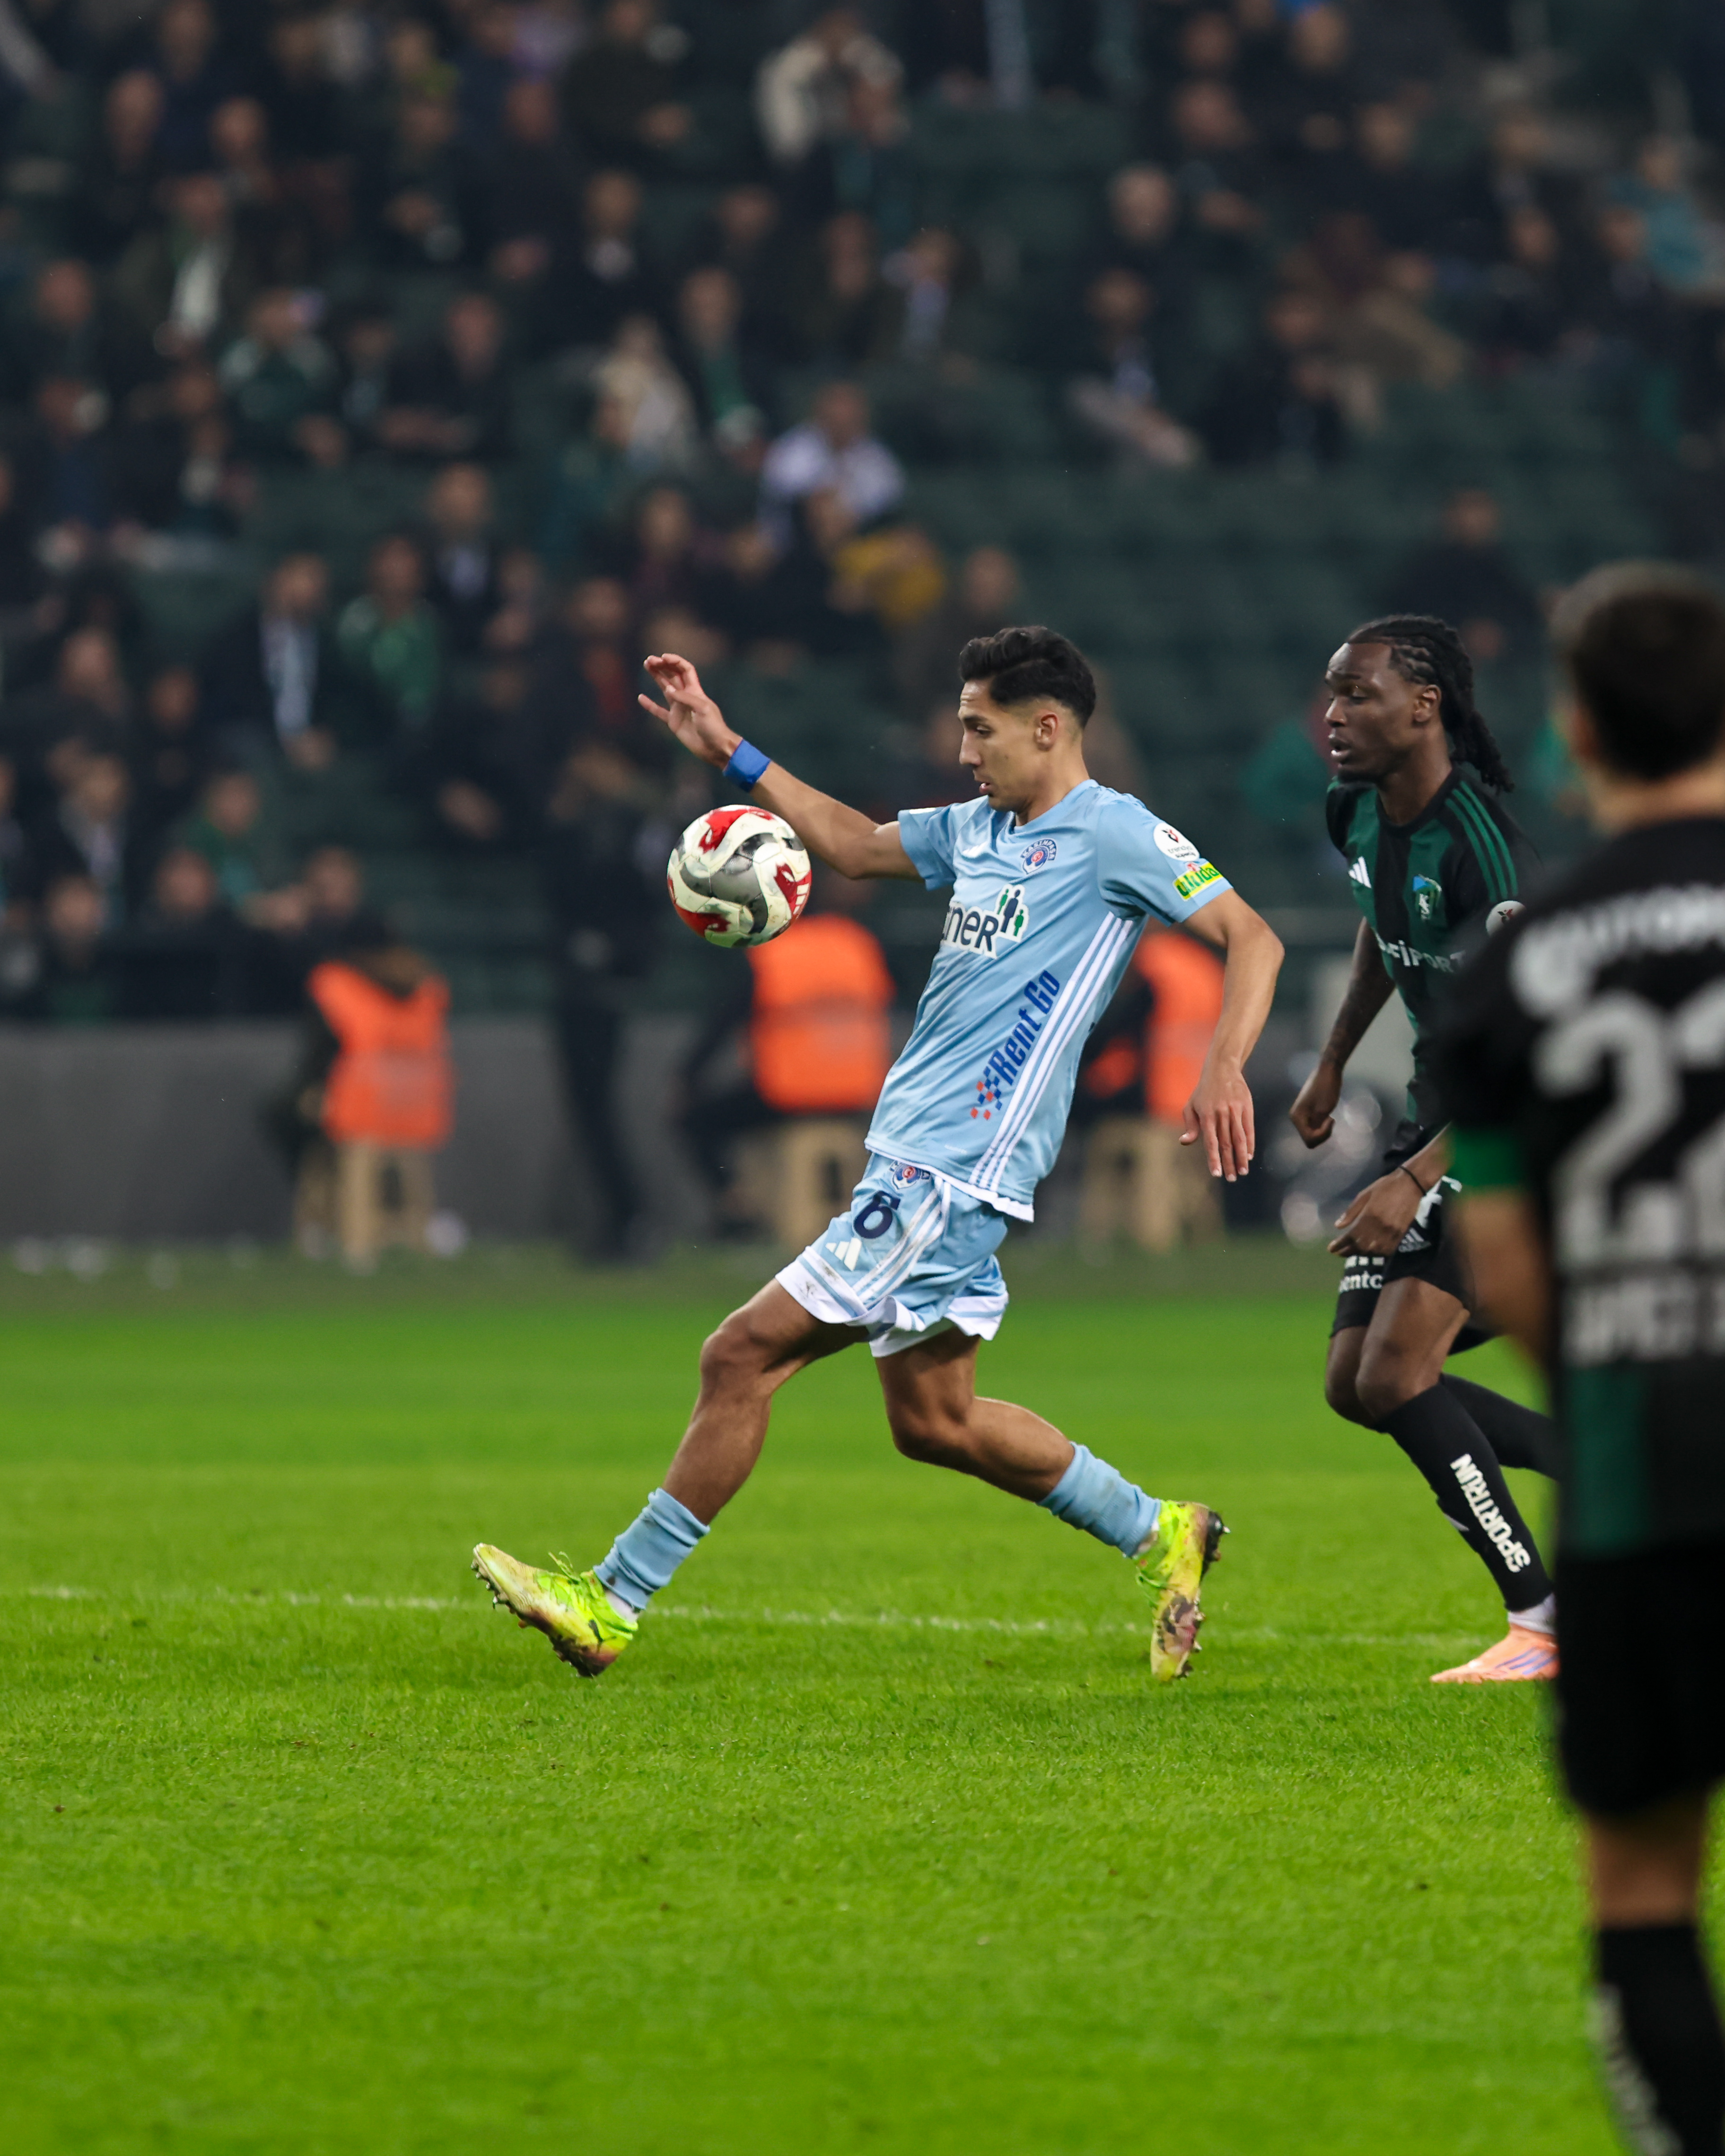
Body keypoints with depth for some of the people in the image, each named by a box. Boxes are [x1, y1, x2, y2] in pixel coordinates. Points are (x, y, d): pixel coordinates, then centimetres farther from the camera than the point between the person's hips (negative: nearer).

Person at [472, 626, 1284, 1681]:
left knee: (747, 1353, -9)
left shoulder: (1113, 833, -8)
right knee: (936, 1419, 14)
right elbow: (857, 844, 31)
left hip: (955, 1171, -9)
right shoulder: (979, 829, 17)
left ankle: (614, 1601, -4)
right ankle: (1160, 1535, 25)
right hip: (914, 1160, 9)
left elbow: (1253, 937, -12)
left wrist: (1225, 1071, -27)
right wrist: (730, 752, 26)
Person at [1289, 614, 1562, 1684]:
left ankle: (1544, 1623, -11)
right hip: (1441, 1108, 9)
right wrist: (1332, 1066, 28)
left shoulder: (1480, 843, -24)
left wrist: (1414, 1182, -33)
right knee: (1357, 1383, 5)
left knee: (1397, 1365, -19)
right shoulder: (1363, 814, 2)